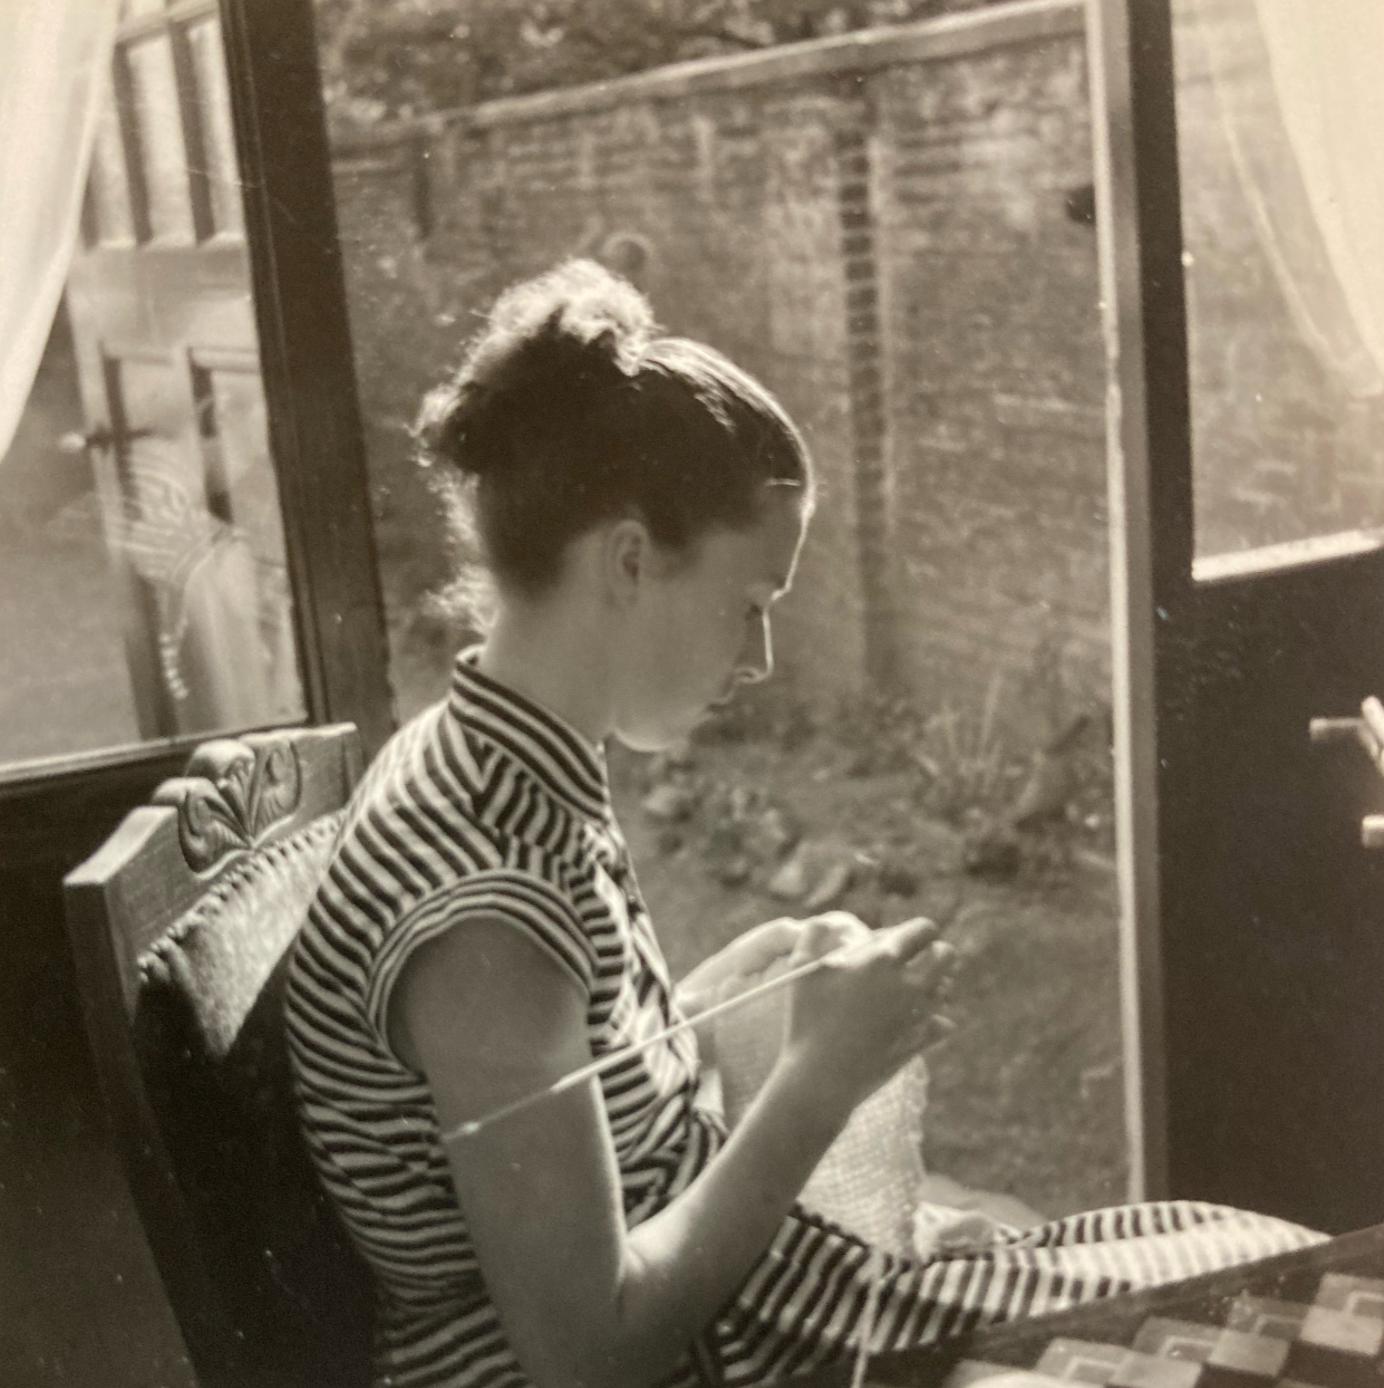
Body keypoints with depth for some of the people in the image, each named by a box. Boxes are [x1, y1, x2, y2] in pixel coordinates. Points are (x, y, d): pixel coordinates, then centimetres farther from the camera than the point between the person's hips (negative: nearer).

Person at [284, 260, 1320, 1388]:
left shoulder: (505, 778, -1)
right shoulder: (483, 905, -28)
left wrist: (746, 980, -2)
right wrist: (820, 1081, -21)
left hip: (683, 1298, 8)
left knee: (1262, 1257, 9)